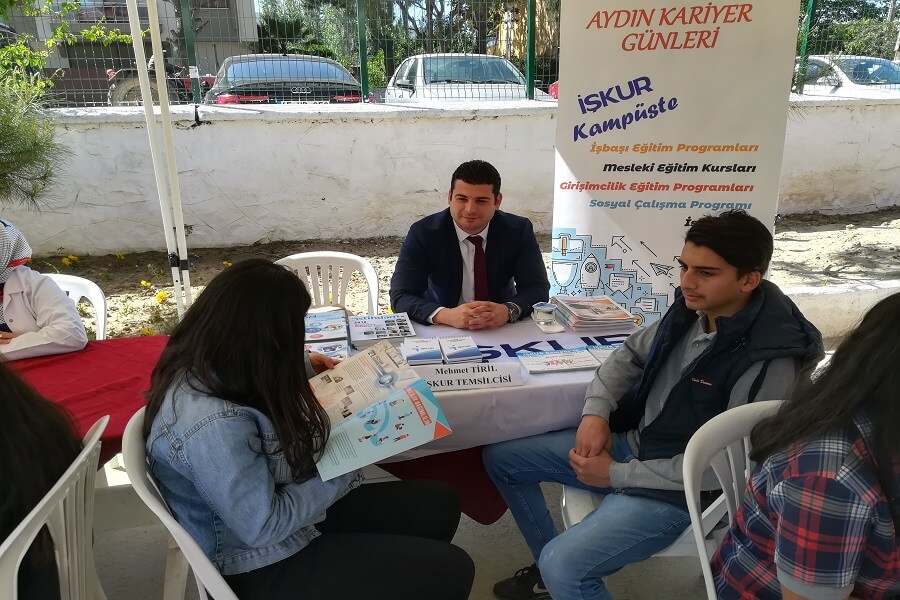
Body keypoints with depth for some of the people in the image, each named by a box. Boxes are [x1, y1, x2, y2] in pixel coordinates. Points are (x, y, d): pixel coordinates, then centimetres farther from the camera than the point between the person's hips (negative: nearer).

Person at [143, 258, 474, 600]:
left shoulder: (203, 365, -7)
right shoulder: (212, 426, -36)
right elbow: (265, 527, -27)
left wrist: (304, 369, 10)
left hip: (287, 512, 9)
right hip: (263, 568, -9)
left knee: (439, 505, 8)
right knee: (449, 571, -10)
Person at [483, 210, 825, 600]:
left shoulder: (768, 363, -26)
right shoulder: (692, 309, -5)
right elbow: (631, 354, 10)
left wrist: (616, 475, -17)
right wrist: (597, 411, -8)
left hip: (680, 489, -7)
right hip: (632, 442, 8)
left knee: (563, 567, -27)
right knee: (502, 459, 9)